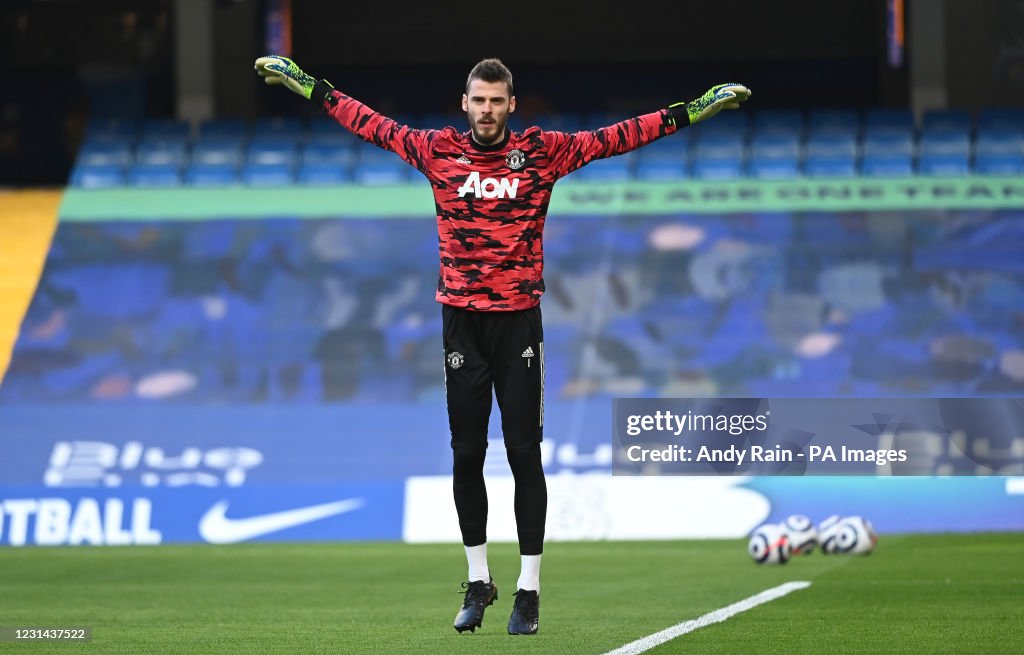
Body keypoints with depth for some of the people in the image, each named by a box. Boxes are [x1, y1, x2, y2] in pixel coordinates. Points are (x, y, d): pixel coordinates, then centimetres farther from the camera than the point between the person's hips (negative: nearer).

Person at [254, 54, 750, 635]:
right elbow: (371, 124, 14)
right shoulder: (438, 150, 4)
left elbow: (613, 139, 0)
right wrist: (308, 85, 18)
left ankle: (529, 590, 4)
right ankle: (478, 582, 19)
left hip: (519, 320, -2)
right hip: (461, 320, 2)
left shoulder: (542, 151, 0)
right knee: (466, 454, 5)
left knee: (525, 454, -3)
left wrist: (693, 111, -4)